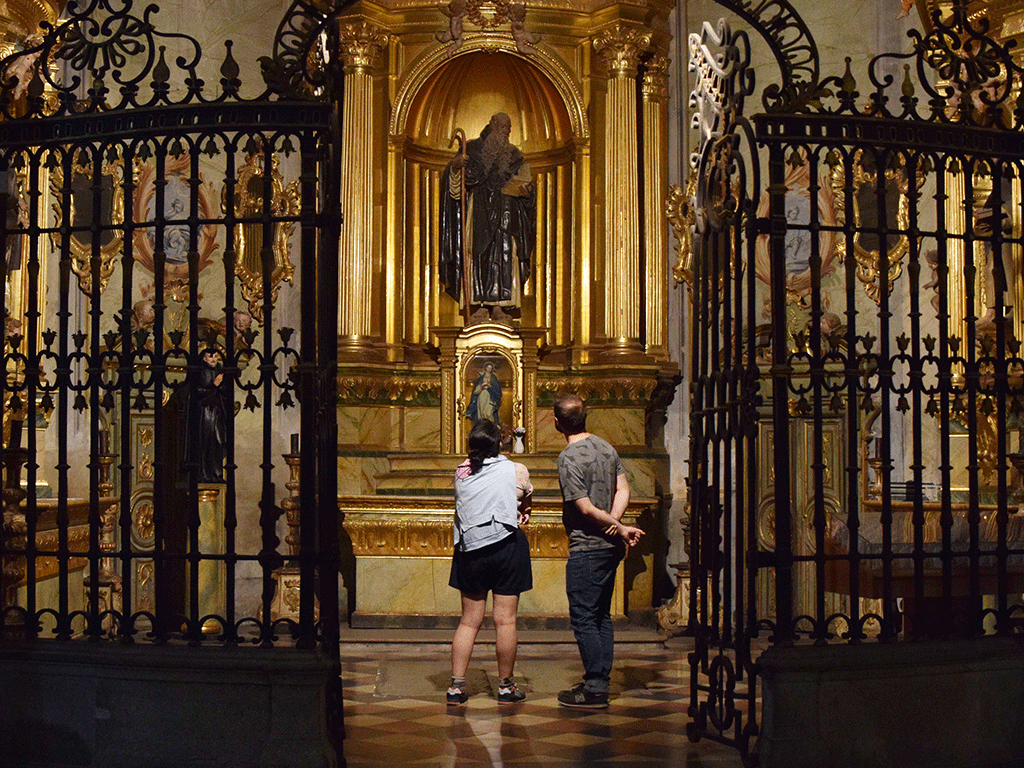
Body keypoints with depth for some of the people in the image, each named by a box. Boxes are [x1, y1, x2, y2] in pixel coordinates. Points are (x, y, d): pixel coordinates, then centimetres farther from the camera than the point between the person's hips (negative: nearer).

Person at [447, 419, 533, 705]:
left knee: (469, 621, 9)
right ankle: (505, 687, 11)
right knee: (505, 621, 3)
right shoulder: (516, 471, -3)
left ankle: (456, 686, 9)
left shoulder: (461, 473, 4)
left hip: (469, 549, 3)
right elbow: (526, 500, 15)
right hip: (506, 547, -3)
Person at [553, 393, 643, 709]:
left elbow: (586, 508, -18)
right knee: (601, 615, 15)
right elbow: (623, 489, 7)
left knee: (583, 618, -2)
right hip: (611, 546, 8)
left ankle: (594, 689, 0)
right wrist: (615, 522, -7)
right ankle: (600, 682, 20)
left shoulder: (569, 457, -16)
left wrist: (619, 528, -9)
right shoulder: (606, 447, 9)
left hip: (586, 547, -8)